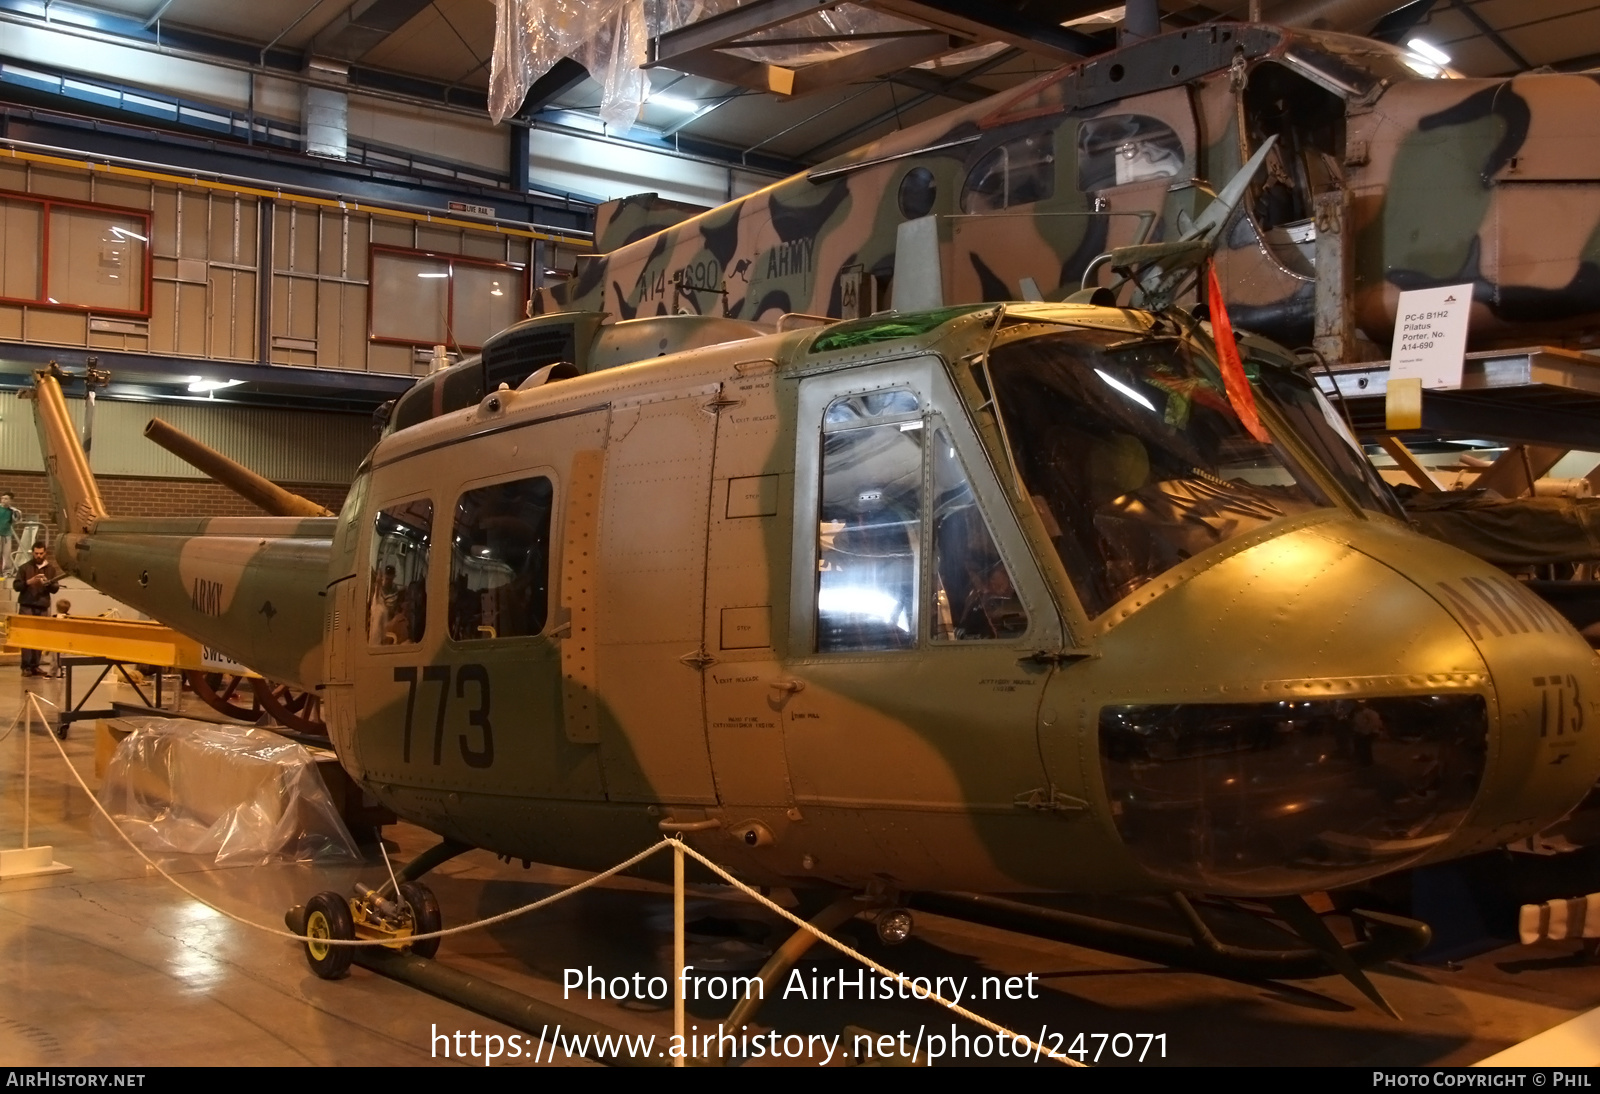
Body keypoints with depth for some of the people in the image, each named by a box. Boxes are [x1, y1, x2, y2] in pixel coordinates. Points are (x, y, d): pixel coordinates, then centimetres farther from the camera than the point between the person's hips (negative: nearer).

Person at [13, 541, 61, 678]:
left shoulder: (51, 568, 9)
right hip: (27, 606, -2)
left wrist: (48, 583, -13)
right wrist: (29, 582, -15)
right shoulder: (25, 567, 3)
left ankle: (35, 666, 5)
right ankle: (26, 666, -6)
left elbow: (56, 589, 7)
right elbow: (16, 586, 0)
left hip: (43, 607, 2)